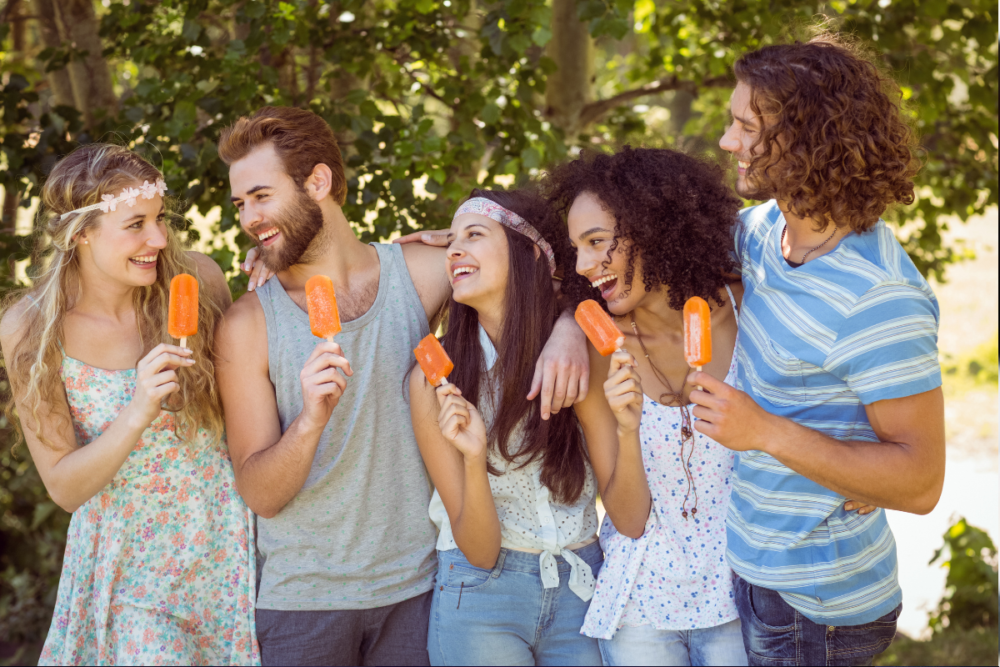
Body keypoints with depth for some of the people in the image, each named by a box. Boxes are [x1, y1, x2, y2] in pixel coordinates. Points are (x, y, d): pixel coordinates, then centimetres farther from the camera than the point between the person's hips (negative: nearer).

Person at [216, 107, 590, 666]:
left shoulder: (417, 273, -1)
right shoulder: (249, 323, -5)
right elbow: (259, 494, -8)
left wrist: (568, 331, -14)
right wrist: (311, 421, -26)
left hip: (417, 587, 1)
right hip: (303, 597, -1)